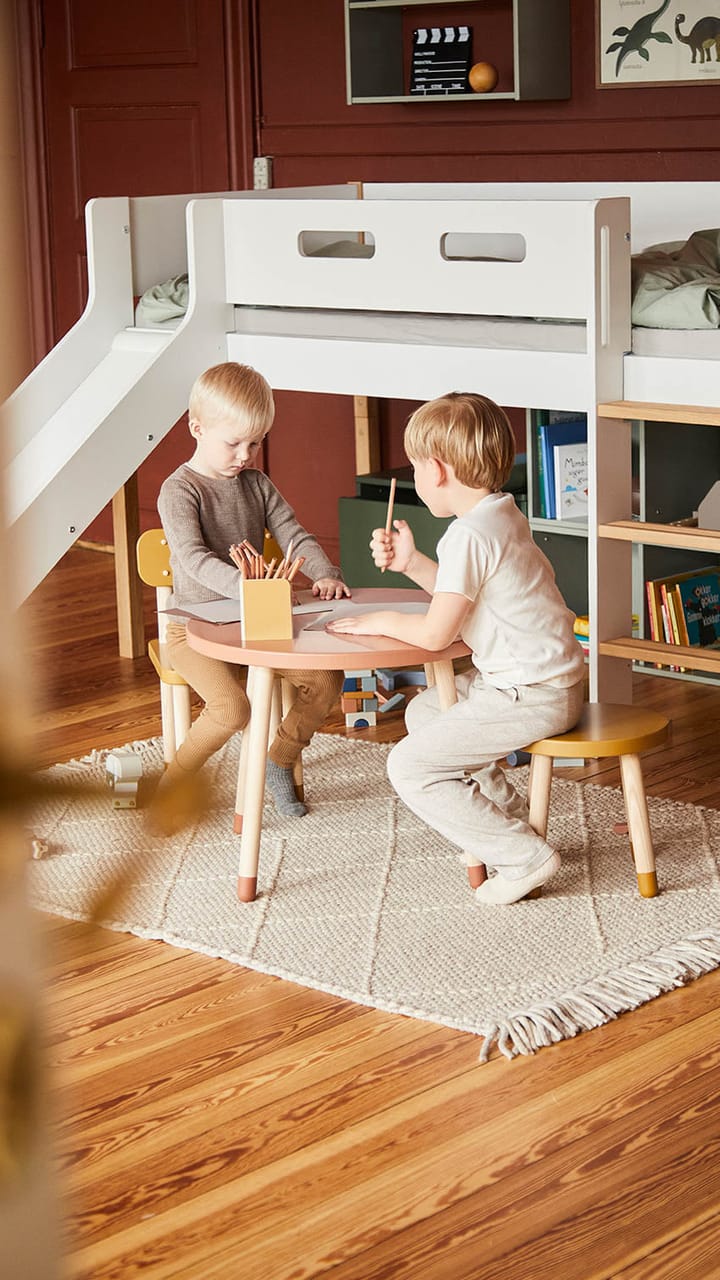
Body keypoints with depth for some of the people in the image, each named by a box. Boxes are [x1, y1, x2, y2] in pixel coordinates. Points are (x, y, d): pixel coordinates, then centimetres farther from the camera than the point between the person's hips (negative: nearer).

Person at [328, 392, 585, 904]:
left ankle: (523, 856, -7)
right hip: (552, 679, 10)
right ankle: (511, 819, 26)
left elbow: (435, 633, -21)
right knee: (423, 712, 26)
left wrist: (383, 621, -4)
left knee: (409, 766, -8)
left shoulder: (469, 535, -22)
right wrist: (410, 563, 16)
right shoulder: (503, 512, 9)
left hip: (531, 698, -10)